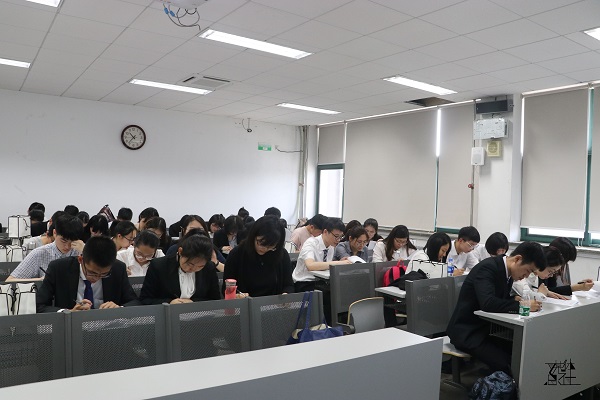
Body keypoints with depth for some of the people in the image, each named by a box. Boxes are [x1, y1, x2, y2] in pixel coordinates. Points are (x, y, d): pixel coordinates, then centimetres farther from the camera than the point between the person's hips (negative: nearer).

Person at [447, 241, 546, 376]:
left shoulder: (508, 271, 6)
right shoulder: (487, 267, -20)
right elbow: (487, 303, -33)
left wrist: (515, 300, -4)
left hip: (487, 328, 8)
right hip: (468, 331, -8)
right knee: (504, 363, -24)